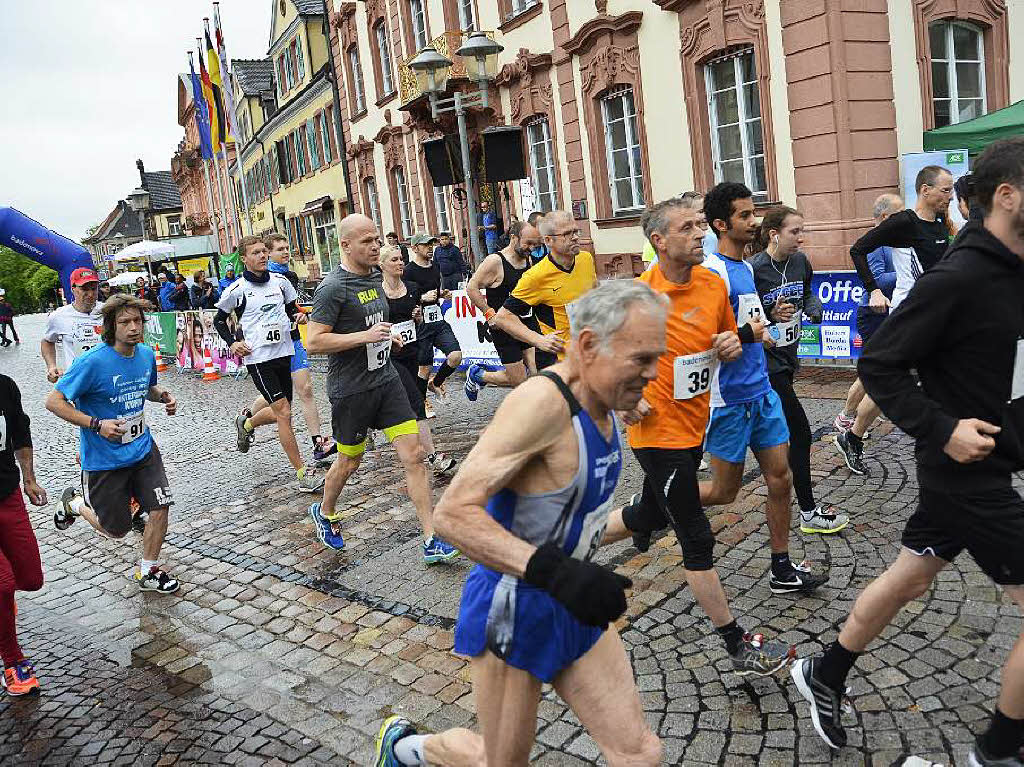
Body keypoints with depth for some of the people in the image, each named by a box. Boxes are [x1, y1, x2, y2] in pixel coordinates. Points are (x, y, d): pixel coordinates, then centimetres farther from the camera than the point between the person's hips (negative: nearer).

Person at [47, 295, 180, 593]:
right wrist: (97, 424, -26)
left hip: (143, 449, 5)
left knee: (160, 507, -5)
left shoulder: (147, 355, -1)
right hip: (104, 459, -5)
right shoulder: (93, 362, -21)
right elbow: (53, 402, -17)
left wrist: (163, 395, -3)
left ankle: (148, 571, 17)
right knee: (116, 530, 9)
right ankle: (74, 502, 39)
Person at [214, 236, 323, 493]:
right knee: (283, 413, -10)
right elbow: (219, 320, 8)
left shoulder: (280, 281, 6)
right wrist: (232, 343, -6)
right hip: (258, 357, -5)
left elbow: (292, 308, 21)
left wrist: (298, 316, -1)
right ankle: (302, 473, -4)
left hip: (284, 353, 6)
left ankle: (245, 423, 48)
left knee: (280, 412, 15)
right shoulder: (237, 290, -5)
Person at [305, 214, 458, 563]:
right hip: (351, 389, -6)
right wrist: (365, 336, -25)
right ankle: (324, 512, 44)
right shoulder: (333, 288, -17)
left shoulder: (374, 276, 9)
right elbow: (314, 341, -20)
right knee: (349, 462, 13)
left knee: (414, 455, -3)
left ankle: (432, 541, 1)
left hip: (386, 379, 6)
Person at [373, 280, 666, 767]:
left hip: (574, 608, 8)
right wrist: (555, 572, -40)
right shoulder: (543, 402, -27)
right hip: (514, 614, -7)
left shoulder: (600, 401, 0)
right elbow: (454, 513, -31)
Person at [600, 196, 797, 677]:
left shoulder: (714, 285, 1)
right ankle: (739, 647, 15)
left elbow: (728, 340, 16)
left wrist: (731, 346, -7)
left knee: (649, 514, 25)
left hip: (694, 425, 7)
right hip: (659, 431, -7)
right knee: (697, 539, 1)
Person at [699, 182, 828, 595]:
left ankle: (782, 570, 20)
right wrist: (749, 334, -17)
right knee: (724, 490, 5)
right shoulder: (713, 273, -17)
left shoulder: (746, 268, 12)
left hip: (761, 390, 8)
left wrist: (769, 318, 10)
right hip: (730, 399, -8)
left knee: (780, 478, 8)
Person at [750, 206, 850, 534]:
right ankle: (809, 512, 4)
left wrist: (814, 309, -1)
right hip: (766, 361, -7)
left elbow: (807, 294, 20)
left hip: (787, 356, 7)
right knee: (799, 431, -6)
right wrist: (770, 316, -30)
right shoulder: (754, 269, -19)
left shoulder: (800, 262, 3)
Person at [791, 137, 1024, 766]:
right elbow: (879, 365, -19)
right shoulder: (958, 277, -20)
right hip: (971, 470, -9)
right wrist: (941, 430, -22)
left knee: (909, 578, 19)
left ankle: (824, 677, 37)